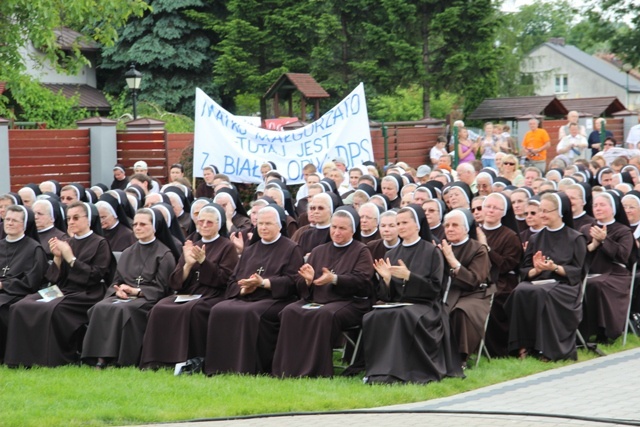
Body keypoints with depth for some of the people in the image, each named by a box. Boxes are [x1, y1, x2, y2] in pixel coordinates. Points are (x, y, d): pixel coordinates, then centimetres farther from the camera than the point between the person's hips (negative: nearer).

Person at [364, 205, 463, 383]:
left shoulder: (431, 252, 3)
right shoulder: (391, 255, 17)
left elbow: (435, 288, -5)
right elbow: (386, 295, 13)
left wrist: (408, 276, -15)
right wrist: (386, 278, -8)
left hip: (424, 306, -4)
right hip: (395, 305, 4)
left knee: (403, 316, -38)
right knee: (373, 318, -30)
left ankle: (397, 372, -34)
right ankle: (378, 371, -26)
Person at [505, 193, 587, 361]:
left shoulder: (576, 239, 7)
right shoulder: (535, 239, 19)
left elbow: (577, 272, -2)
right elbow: (525, 271, 14)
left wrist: (554, 268, -17)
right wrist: (536, 270, -9)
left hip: (564, 286, -4)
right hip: (538, 283, 4)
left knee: (542, 294, -38)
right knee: (520, 292, -32)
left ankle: (548, 349, -33)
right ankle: (523, 346, -30)